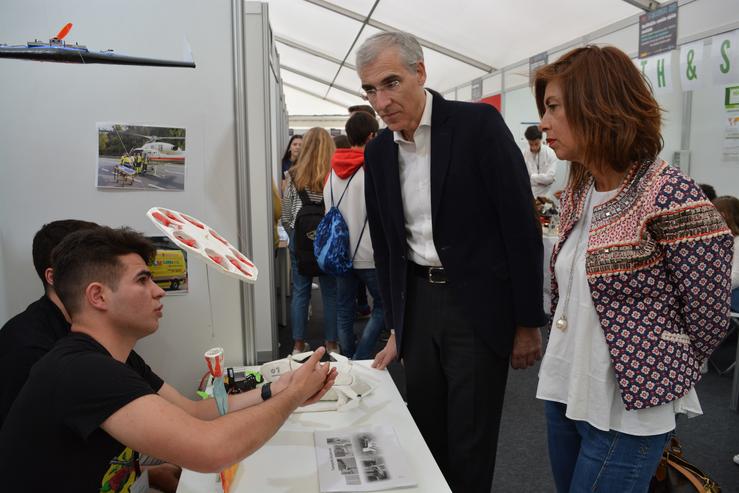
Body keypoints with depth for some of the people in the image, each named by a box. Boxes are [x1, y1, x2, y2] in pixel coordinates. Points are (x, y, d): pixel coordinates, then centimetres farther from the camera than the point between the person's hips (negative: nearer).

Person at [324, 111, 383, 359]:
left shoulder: (333, 170, 5)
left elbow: (328, 211, 11)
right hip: (368, 255, -6)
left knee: (344, 309, 14)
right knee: (382, 306, 8)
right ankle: (360, 360, 1)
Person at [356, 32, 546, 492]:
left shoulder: (478, 124, -11)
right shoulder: (378, 151, 5)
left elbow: (521, 226, -11)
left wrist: (529, 323, -9)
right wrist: (396, 325, 13)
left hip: (478, 304, -5)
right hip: (417, 303, 5)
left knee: (469, 443, 6)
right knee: (426, 433, 17)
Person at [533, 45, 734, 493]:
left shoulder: (670, 196, -19)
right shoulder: (578, 191, 4)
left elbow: (708, 320, -12)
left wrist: (657, 378, 1)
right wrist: (568, 363, 9)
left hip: (625, 410, -7)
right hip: (563, 392, 7)